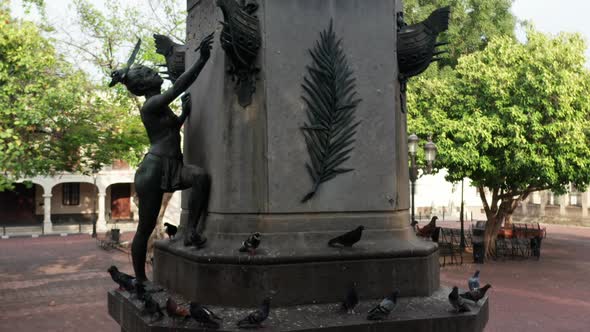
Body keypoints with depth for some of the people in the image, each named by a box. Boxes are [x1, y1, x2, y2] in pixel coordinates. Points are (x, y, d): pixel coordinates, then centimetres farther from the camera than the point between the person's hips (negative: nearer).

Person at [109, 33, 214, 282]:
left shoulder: (160, 106, 17)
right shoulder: (151, 104, -11)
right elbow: (179, 86, -22)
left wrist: (185, 112, 23)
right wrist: (202, 59, -20)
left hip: (171, 167, 8)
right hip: (154, 168, -8)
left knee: (201, 176, -20)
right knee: (146, 227, 0)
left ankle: (190, 229, -15)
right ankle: (140, 279, 12)